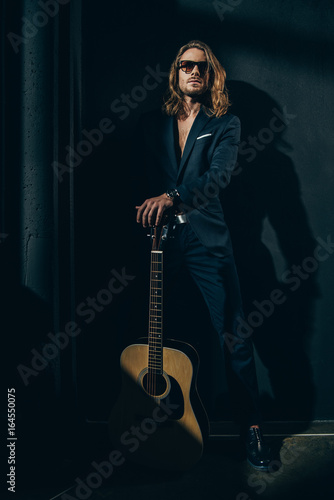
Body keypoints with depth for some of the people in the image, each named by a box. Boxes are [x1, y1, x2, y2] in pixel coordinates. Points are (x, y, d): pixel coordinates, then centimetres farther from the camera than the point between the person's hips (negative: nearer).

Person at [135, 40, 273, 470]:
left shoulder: (225, 124, 6)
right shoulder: (152, 124, 16)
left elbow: (219, 175, -11)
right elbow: (136, 173, 10)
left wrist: (174, 198, -27)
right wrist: (147, 209, -9)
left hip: (205, 237, -2)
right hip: (158, 236, 2)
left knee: (233, 336, -3)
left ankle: (253, 425, 12)